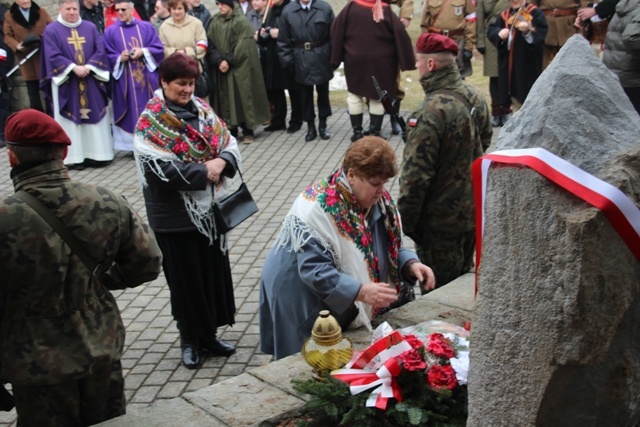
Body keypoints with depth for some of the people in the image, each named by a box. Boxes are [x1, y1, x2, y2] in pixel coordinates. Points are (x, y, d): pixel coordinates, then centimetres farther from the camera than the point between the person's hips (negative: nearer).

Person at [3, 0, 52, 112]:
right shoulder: (9, 16, 4)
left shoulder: (41, 12, 6)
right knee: (33, 91, 5)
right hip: (26, 60, 0)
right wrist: (16, 45, -18)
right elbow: (8, 36, 2)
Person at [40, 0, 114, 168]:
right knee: (70, 119, 0)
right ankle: (74, 156, 4)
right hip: (66, 82, -3)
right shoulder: (51, 30, 0)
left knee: (95, 117, 4)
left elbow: (100, 50, 1)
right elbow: (53, 56, -9)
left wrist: (89, 67, -14)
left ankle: (97, 153, 10)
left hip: (91, 81, 3)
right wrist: (73, 67, -19)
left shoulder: (91, 28, 9)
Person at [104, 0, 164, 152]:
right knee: (132, 113, 0)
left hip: (147, 78, 1)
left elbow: (159, 49, 2)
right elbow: (108, 56, 1)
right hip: (125, 82, -1)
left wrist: (143, 51, -13)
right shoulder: (110, 31, 4)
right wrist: (119, 58, -17)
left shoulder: (146, 27, 6)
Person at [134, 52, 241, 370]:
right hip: (175, 215, -5)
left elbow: (230, 145, 5)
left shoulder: (202, 110, 6)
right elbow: (160, 169, -21)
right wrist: (204, 171, -19)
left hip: (209, 209, 5)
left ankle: (209, 334, 30)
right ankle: (191, 340, 25)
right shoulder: (150, 122, -11)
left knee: (214, 272, 13)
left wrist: (222, 162, -17)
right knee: (186, 279, 7)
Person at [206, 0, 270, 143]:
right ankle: (231, 130, 11)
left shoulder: (241, 21, -6)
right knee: (225, 98, 4)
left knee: (243, 96, -3)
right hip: (221, 67, 4)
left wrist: (229, 61, -15)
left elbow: (242, 46, -11)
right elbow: (211, 45, 2)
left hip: (239, 66, -4)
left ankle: (248, 131, 4)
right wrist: (219, 61, -13)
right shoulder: (214, 22, 7)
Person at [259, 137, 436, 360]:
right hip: (310, 312, -7)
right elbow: (314, 270, -31)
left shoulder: (380, 200, -3)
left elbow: (392, 246, 8)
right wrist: (360, 291, -40)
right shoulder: (317, 208, -26)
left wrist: (411, 264, -13)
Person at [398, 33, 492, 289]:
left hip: (440, 222, -8)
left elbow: (416, 175, -24)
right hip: (473, 211, 8)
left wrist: (406, 222, -14)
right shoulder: (475, 97, -1)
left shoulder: (430, 114, -27)